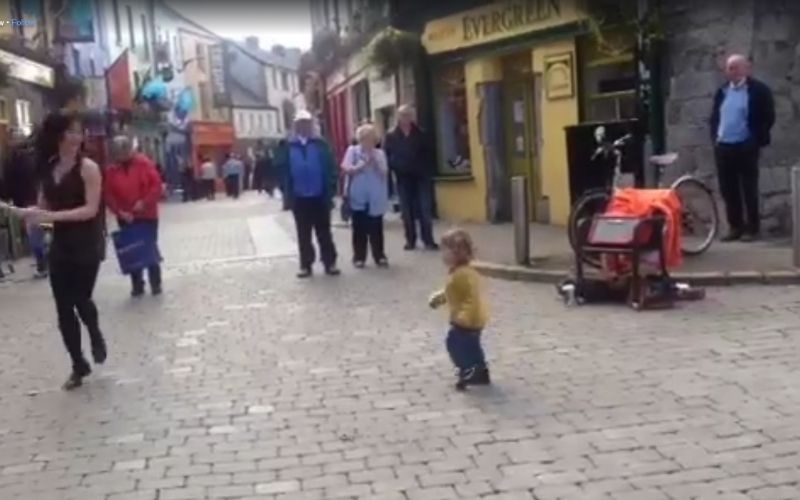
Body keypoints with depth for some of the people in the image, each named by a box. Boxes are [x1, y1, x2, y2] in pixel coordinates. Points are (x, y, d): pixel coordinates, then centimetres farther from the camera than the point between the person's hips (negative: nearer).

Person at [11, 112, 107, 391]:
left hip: (86, 245, -5)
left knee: (80, 299, -6)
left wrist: (52, 216, -25)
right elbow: (45, 206, 11)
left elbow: (90, 210, -18)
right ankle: (78, 365, 20)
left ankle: (96, 335, 30)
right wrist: (25, 212, -11)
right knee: (64, 308, 5)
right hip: (60, 246, 5)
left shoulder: (88, 168, -11)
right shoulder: (48, 169, 6)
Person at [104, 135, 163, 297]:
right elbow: (108, 194, -2)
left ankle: (156, 284, 13)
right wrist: (119, 212, -14)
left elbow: (157, 185, -9)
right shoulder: (112, 170, 0)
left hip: (147, 216, -2)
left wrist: (145, 202, -19)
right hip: (126, 218, 3)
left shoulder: (144, 163, -7)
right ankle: (137, 286, 14)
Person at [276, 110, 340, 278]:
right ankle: (305, 265, 17)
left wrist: (330, 192, -8)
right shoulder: (288, 146, -1)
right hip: (299, 198, 1)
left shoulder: (320, 144, -3)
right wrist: (287, 194, -5)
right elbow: (282, 170, -1)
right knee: (303, 234, 10)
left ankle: (329, 263, 14)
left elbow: (330, 168, -4)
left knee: (324, 232, 8)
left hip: (319, 196, -1)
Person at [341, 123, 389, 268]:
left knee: (376, 229, 5)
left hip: (375, 198, 1)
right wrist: (361, 165, -20)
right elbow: (346, 169, -10)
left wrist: (375, 161, -15)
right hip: (358, 197, -1)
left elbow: (384, 172, -2)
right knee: (359, 229, 4)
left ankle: (379, 256, 14)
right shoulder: (352, 151, 1)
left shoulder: (379, 154, 7)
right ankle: (359, 257, 11)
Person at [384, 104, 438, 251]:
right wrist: (394, 168, -14)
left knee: (425, 209, -3)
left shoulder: (420, 134, 5)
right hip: (403, 178, 0)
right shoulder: (391, 136, 1)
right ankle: (410, 240, 15)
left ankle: (428, 240, 2)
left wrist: (427, 171, -3)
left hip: (421, 176, 0)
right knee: (407, 211, 6)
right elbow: (386, 156, 0)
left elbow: (427, 153, 5)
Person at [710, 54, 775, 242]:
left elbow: (768, 117, -7)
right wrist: (715, 137, 8)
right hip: (723, 147, 6)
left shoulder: (759, 90, -5)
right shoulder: (722, 91, 13)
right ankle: (735, 227, 17)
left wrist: (756, 140, -10)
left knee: (749, 190, 0)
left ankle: (752, 228, 8)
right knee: (728, 190, 8)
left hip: (745, 147, -5)